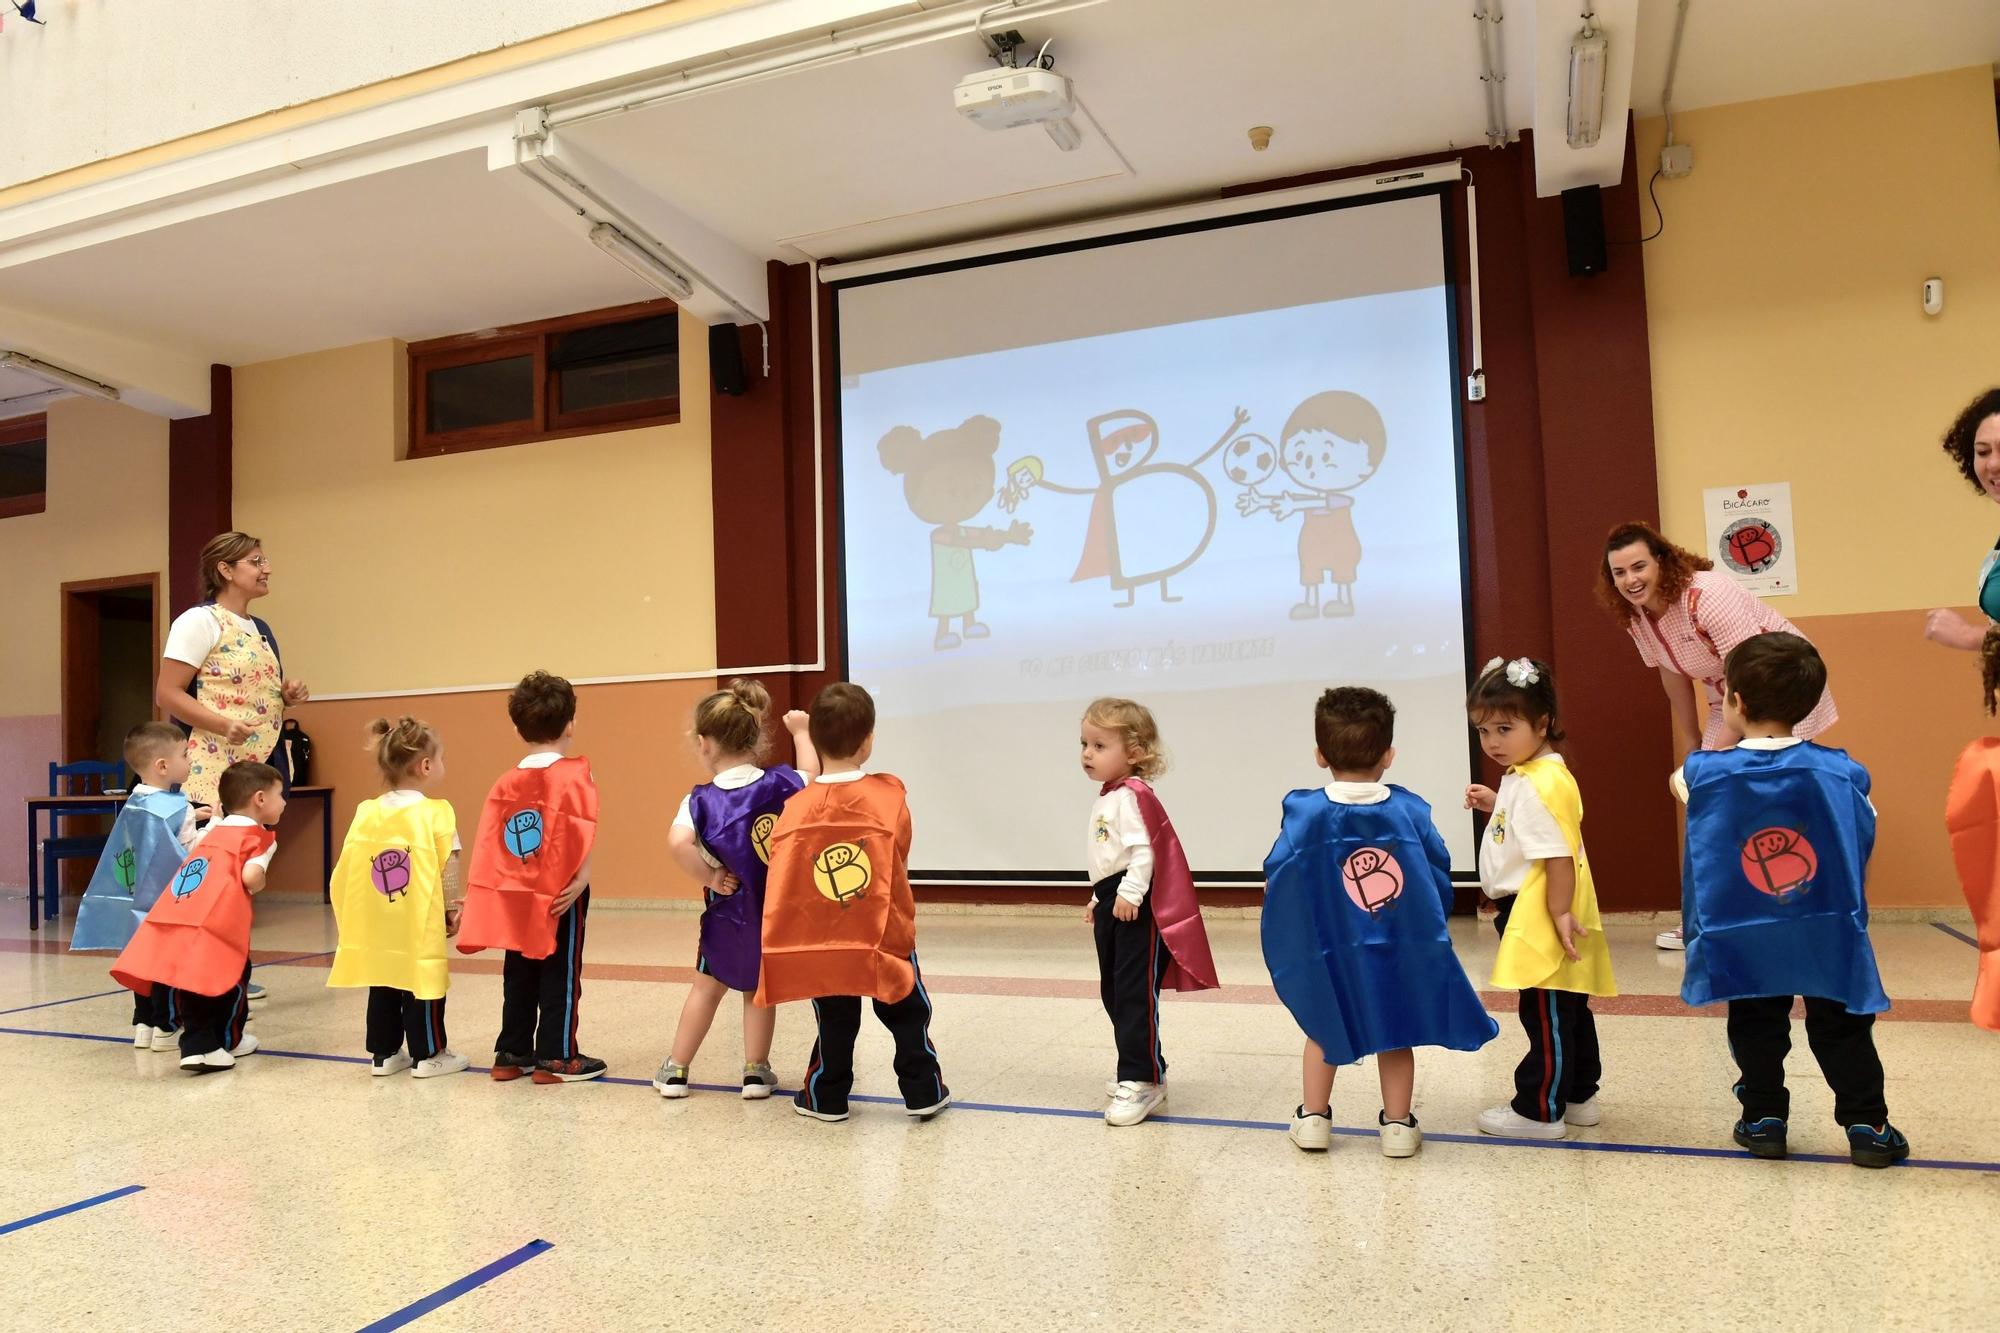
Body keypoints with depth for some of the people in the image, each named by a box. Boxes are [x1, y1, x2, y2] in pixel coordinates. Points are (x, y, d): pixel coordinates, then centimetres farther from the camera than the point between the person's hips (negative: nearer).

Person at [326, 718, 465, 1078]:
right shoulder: (436, 812, -10)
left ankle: (383, 1053, 24)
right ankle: (427, 1055, 13)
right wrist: (452, 908, 2)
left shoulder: (366, 812, 4)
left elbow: (346, 864, 3)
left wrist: (347, 911, 14)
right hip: (420, 922, -5)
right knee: (422, 983, 5)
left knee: (383, 985, 15)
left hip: (376, 922, 5)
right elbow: (448, 868, -10)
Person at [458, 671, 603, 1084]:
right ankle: (556, 1058, 8)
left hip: (514, 896, 5)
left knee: (519, 976, 15)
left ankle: (511, 1054, 22)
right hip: (559, 895, -5)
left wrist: (478, 894, 6)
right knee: (560, 975, 4)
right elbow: (584, 833, -20)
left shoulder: (506, 782, 6)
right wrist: (581, 880, -18)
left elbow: (486, 844, 4)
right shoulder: (574, 774, -10)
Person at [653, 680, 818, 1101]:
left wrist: (709, 877, -18)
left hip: (730, 913, -2)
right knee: (760, 990, 20)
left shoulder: (702, 800, -16)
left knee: (707, 987, 19)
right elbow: (811, 775, 13)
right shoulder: (779, 783, -9)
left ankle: (675, 1070, 29)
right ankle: (756, 1071, 21)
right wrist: (800, 731, 26)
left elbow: (677, 843, -33)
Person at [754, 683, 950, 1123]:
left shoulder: (796, 808, -8)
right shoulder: (890, 796, -11)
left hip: (822, 942, 1)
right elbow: (900, 865, -1)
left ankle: (826, 1097, 26)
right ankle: (923, 1092, 20)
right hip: (885, 933, -1)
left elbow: (783, 878, -3)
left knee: (835, 1023, 16)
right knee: (908, 1016, 15)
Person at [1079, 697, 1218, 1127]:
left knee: (1135, 994, -8)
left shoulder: (1132, 796, -15)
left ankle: (1142, 1081, -2)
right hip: (1112, 904, 11)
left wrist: (1130, 893, -30)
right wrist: (1098, 898, 28)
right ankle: (1139, 1070, 28)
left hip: (1136, 908, -11)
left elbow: (1142, 851, -24)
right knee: (1114, 992, 16)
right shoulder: (1107, 798, 16)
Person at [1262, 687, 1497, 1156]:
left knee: (1324, 1032, 20)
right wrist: (1427, 926, 17)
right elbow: (1440, 876, 1)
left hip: (1330, 955, 0)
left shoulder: (1304, 813, -14)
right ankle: (1398, 1124, 22)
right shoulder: (1411, 810, -8)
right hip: (1403, 951, 1)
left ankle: (1313, 1118, 25)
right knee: (1396, 1033, 18)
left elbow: (1277, 878, -11)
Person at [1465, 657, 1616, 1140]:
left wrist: (1559, 915, -23)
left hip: (1541, 918, -11)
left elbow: (1559, 856, -24)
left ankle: (1540, 1111, 11)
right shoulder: (1529, 775, 10)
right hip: (1533, 915, 11)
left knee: (1547, 1014, 0)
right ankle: (1578, 1096, 32)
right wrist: (1493, 804, 13)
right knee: (1568, 1009, 19)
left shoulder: (1539, 785, -22)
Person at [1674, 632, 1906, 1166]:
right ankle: (1866, 1123, 19)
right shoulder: (1842, 772, -7)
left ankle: (1764, 1118, 20)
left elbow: (1679, 780, 16)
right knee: (1841, 1027, 14)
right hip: (1830, 936, 1)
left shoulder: (1706, 773, -10)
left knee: (1757, 1027, 14)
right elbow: (1862, 854, 3)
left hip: (1745, 941, 0)